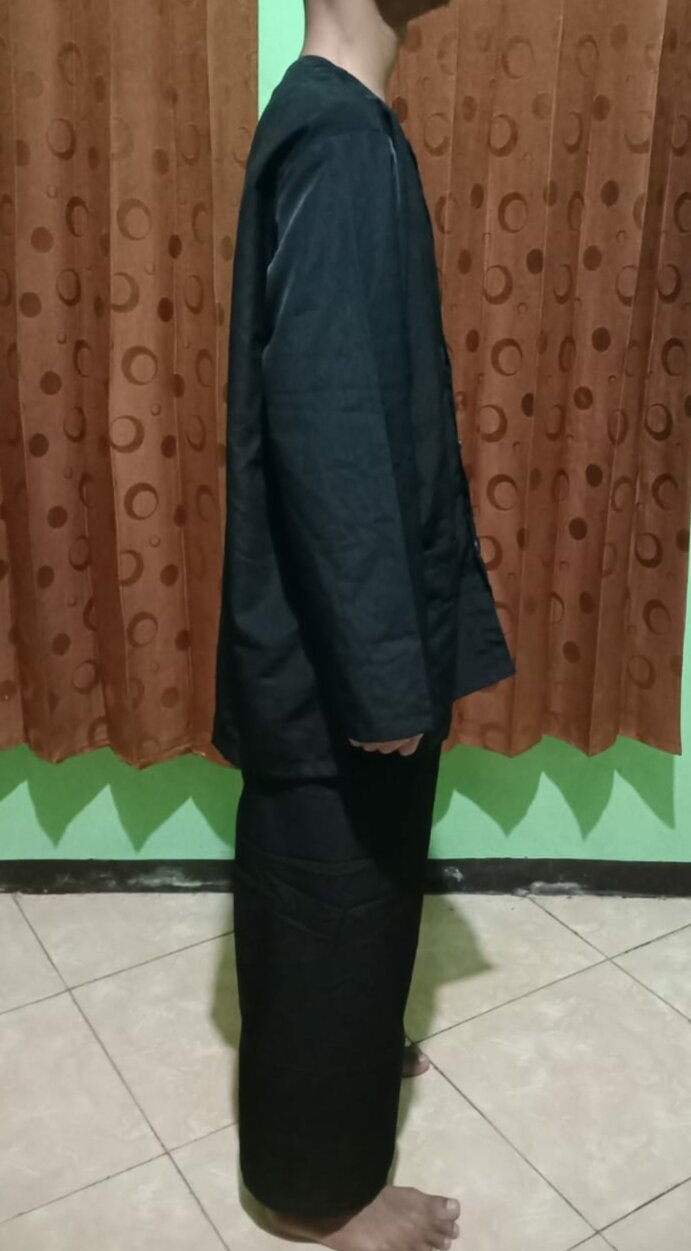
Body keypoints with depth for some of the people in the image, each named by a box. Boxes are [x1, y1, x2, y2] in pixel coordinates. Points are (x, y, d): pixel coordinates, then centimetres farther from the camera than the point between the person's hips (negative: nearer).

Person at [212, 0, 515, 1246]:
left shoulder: (327, 117, 12)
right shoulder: (341, 135, -19)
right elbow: (327, 418, -26)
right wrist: (384, 663, -23)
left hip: (325, 603, 10)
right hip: (334, 617, -10)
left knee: (327, 875, 25)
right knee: (340, 884, 7)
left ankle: (343, 1052, 48)